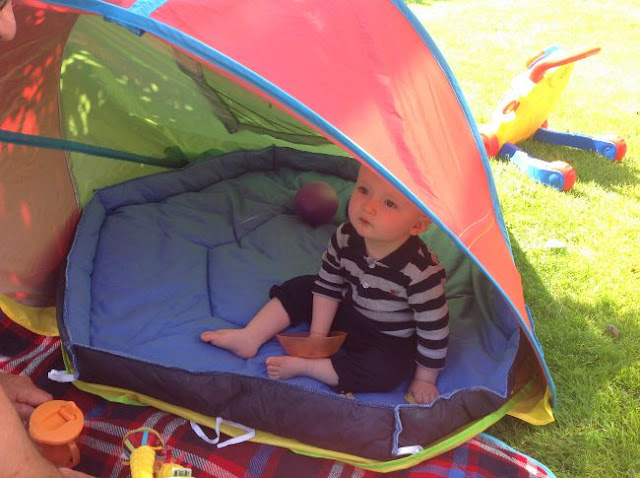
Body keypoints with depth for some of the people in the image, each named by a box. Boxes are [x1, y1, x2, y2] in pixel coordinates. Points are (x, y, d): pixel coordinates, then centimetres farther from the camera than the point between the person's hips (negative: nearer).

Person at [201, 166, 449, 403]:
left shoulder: (421, 272, -36)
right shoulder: (345, 238, -21)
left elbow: (434, 327, -24)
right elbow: (328, 285, -5)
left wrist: (424, 378, -13)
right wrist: (317, 335, -4)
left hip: (391, 342, -5)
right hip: (349, 309, 5)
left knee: (386, 373, -31)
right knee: (301, 289, 0)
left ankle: (301, 366, -22)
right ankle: (249, 338, -1)